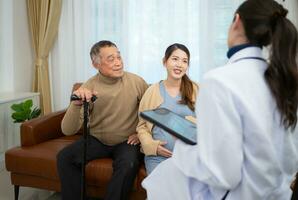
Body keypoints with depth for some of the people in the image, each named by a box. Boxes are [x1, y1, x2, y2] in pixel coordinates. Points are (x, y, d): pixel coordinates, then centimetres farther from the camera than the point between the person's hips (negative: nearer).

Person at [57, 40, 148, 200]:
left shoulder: (136, 82, -8)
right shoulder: (89, 87, -10)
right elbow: (68, 131, -17)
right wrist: (76, 104, -34)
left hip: (127, 142, -1)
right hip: (96, 140, 2)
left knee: (128, 164, -32)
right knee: (64, 157, -20)